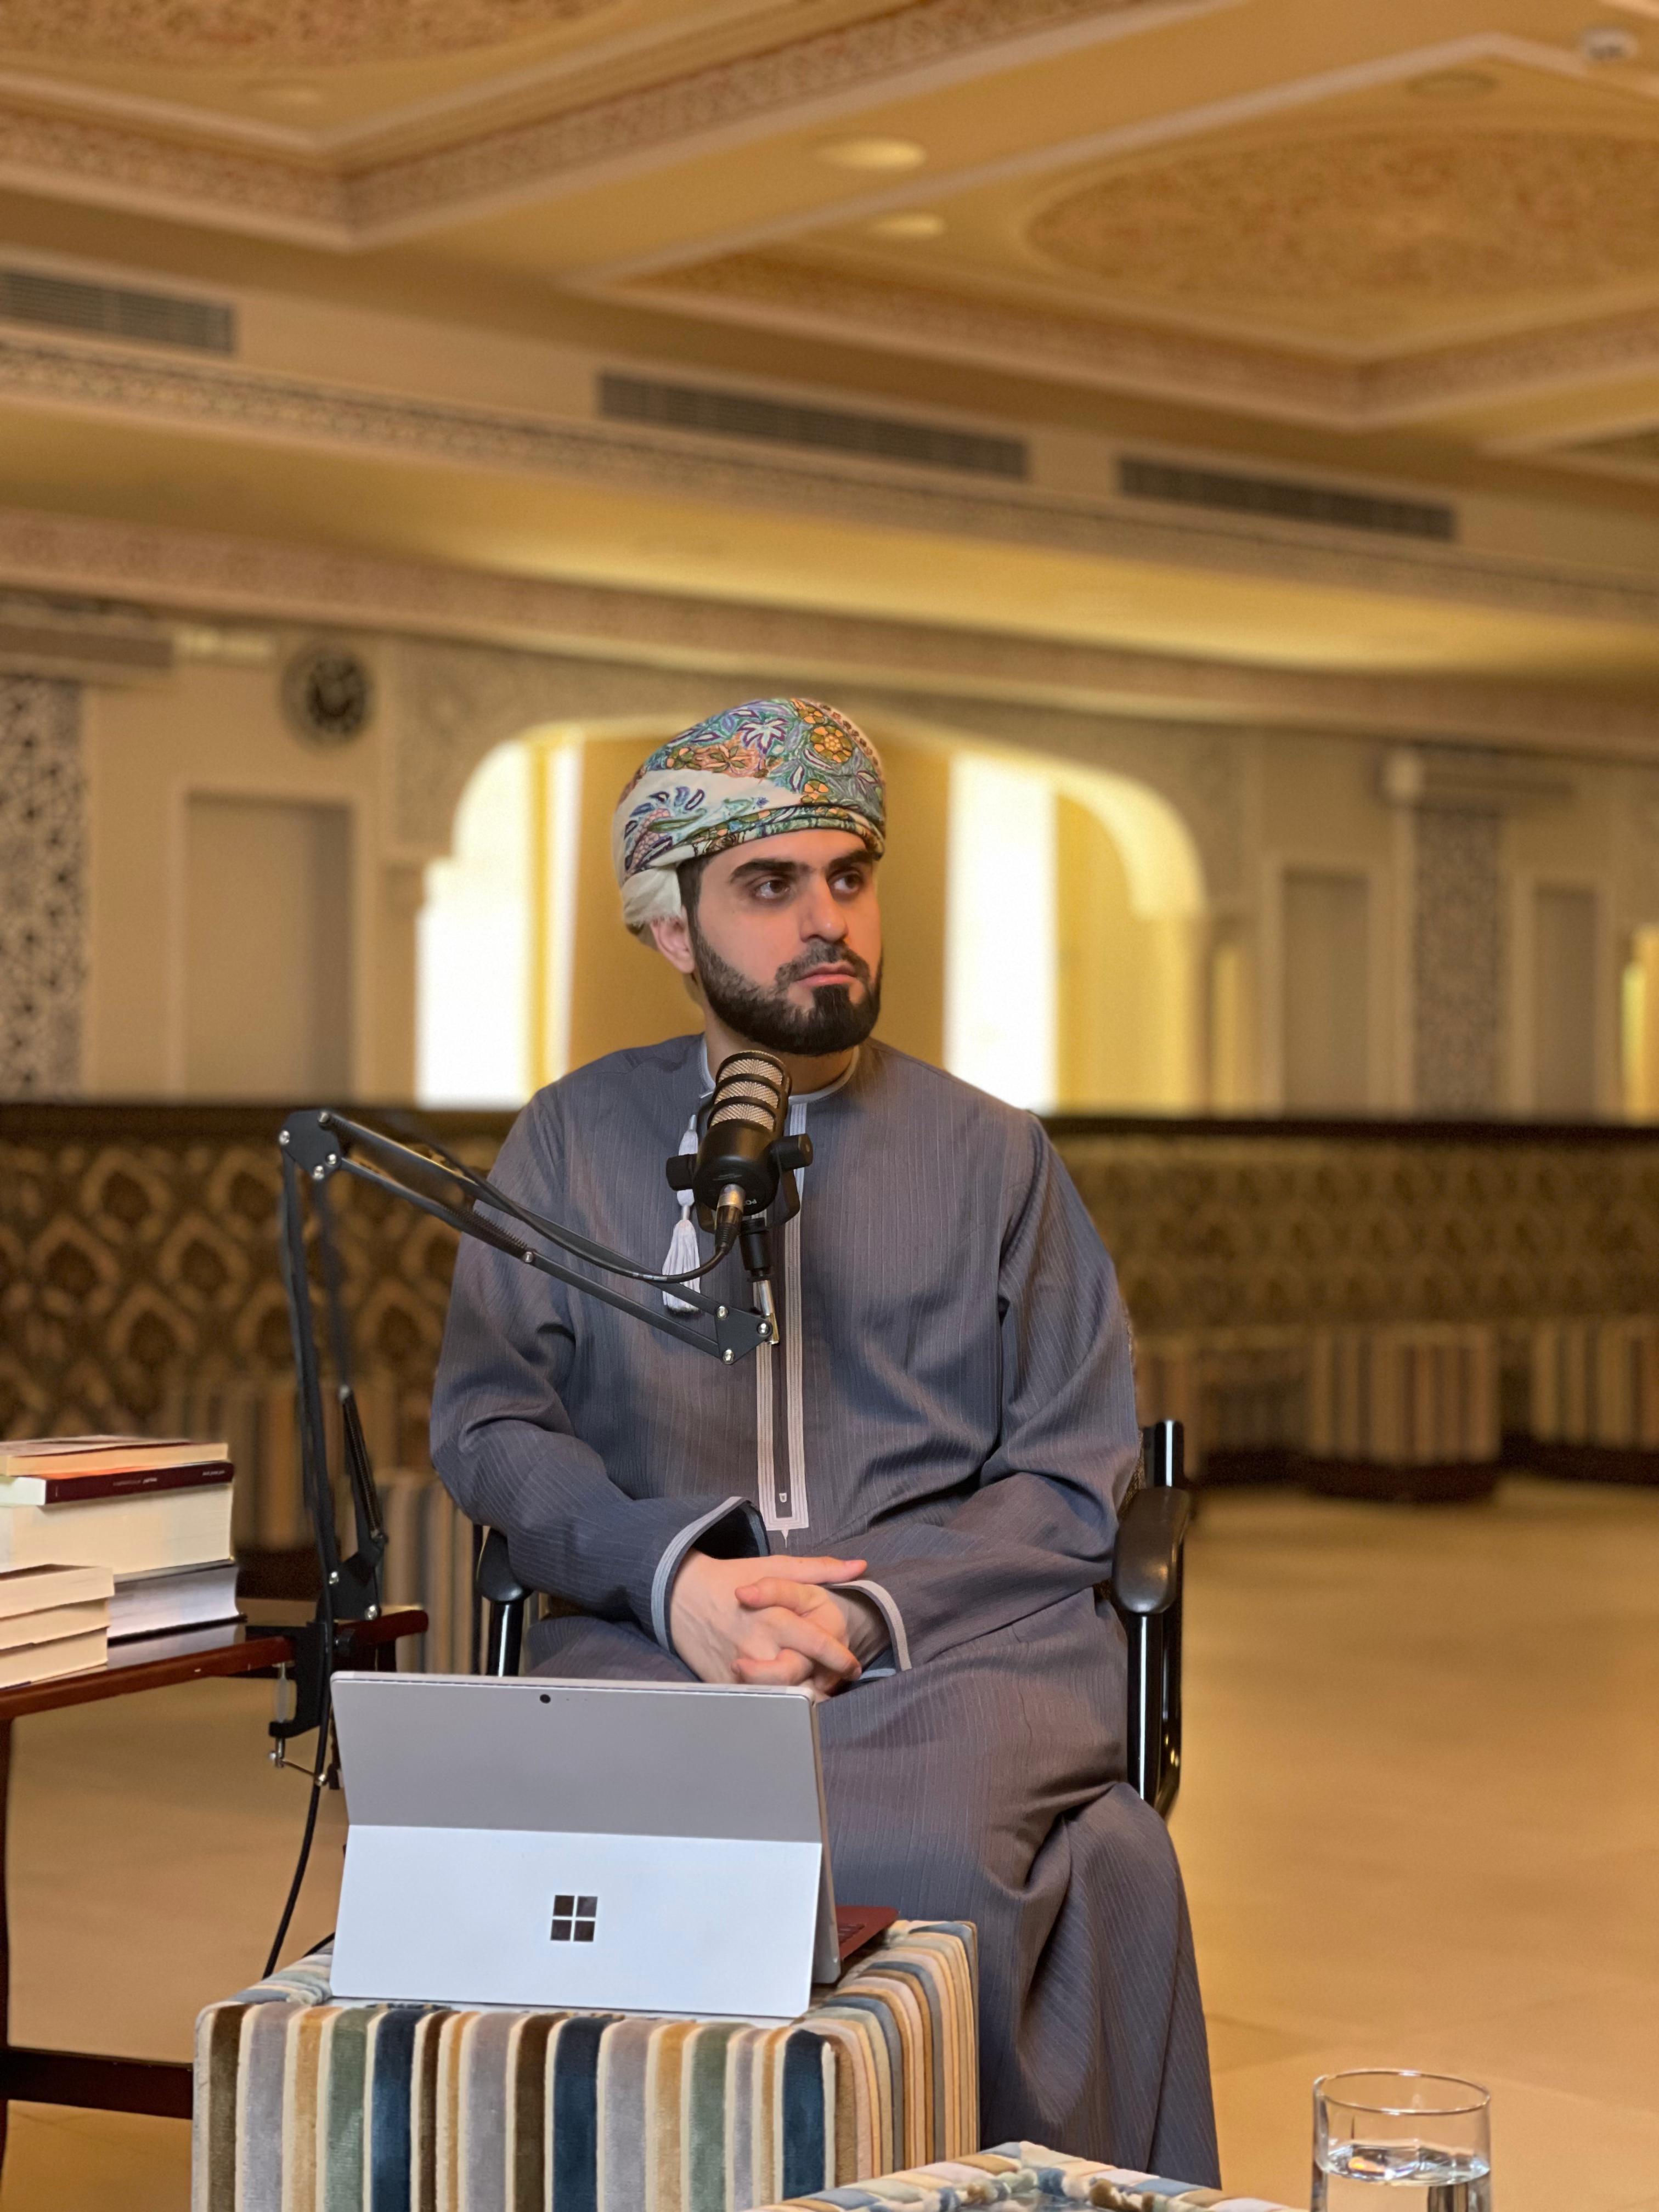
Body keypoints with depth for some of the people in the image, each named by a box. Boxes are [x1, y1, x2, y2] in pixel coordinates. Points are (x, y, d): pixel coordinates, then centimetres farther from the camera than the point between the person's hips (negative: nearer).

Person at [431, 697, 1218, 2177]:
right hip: (656, 1634, 1)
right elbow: (486, 1423, 9)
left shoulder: (991, 1155, 15)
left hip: (960, 1630, 0)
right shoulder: (577, 1138, 16)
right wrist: (677, 1572, -10)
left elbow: (1073, 1480, 9)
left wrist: (870, 1612, -9)